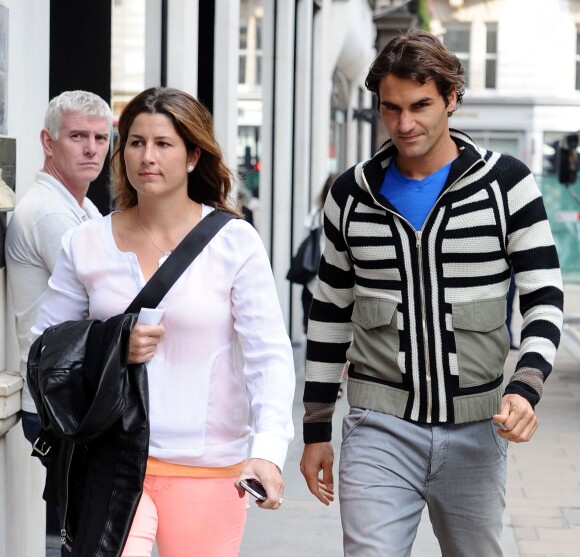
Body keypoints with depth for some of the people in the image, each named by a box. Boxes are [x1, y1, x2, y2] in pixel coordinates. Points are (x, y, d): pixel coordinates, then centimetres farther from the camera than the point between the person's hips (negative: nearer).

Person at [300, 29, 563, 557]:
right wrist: (316, 430, 11)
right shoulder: (352, 195, 4)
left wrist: (525, 387, -19)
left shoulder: (506, 183, -2)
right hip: (379, 430, 0)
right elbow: (330, 313, 11)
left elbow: (544, 296, -2)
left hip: (476, 433, 0)